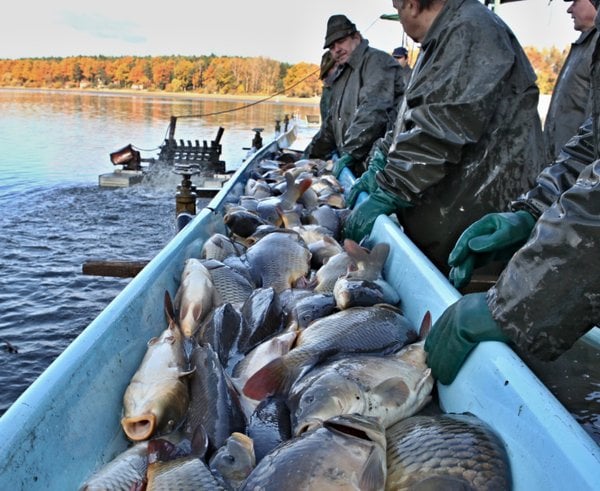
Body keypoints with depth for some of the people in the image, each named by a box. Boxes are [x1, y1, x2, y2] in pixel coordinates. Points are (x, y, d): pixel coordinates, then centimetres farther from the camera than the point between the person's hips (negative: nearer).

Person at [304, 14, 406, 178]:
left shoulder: (377, 61, -5)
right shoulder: (341, 76, 24)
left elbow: (373, 112, -20)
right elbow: (331, 124, 31)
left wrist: (349, 152, -25)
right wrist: (311, 155, 25)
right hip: (353, 168, 8)